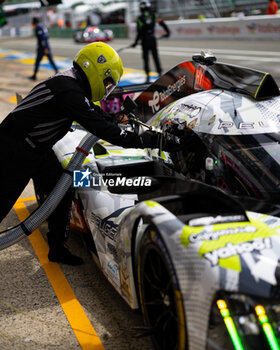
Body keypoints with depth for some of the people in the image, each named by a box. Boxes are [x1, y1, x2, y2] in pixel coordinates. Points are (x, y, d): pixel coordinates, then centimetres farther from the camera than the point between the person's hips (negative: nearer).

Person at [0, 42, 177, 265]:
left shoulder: (72, 85, 6)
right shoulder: (69, 90, -26)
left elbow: (98, 115, 17)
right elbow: (100, 127, -29)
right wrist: (142, 141, -25)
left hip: (38, 150, 10)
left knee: (62, 192, 9)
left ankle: (57, 249, 21)